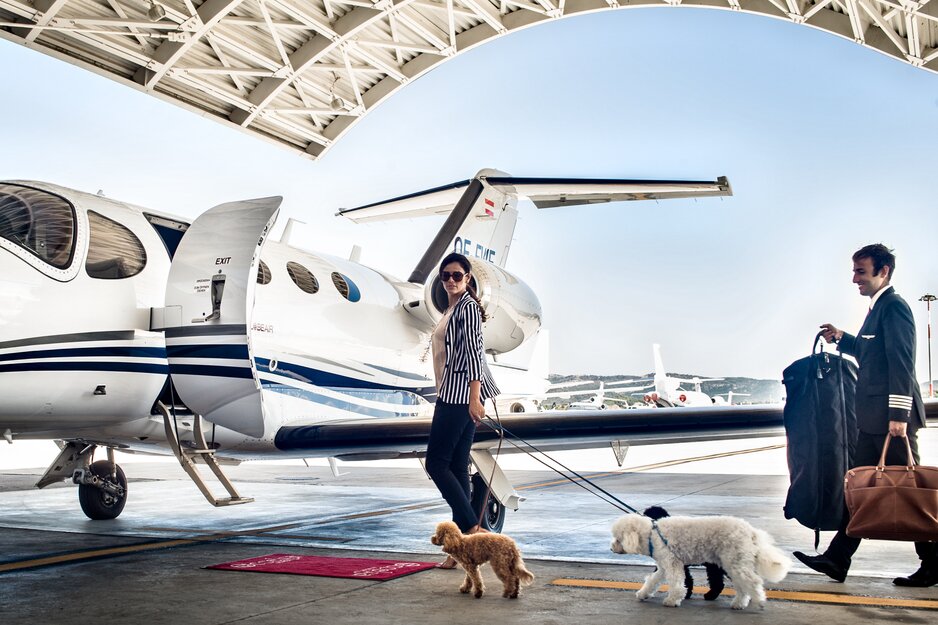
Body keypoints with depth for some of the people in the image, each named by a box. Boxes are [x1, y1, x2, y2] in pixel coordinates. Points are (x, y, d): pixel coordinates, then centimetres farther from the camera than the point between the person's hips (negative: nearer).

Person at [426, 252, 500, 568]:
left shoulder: (468, 306, -8)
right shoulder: (450, 309, 20)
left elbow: (474, 351, -17)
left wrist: (474, 398, -24)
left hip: (462, 394, -10)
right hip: (450, 394, 10)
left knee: (437, 463, -8)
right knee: (456, 467, 7)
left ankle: (472, 529, -6)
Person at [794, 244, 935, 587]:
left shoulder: (894, 306, -11)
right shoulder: (878, 308, 19)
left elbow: (901, 361, -19)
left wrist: (898, 413, -24)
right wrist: (842, 338, 19)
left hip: (891, 417, -10)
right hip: (872, 420, 10)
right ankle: (836, 559, 11)